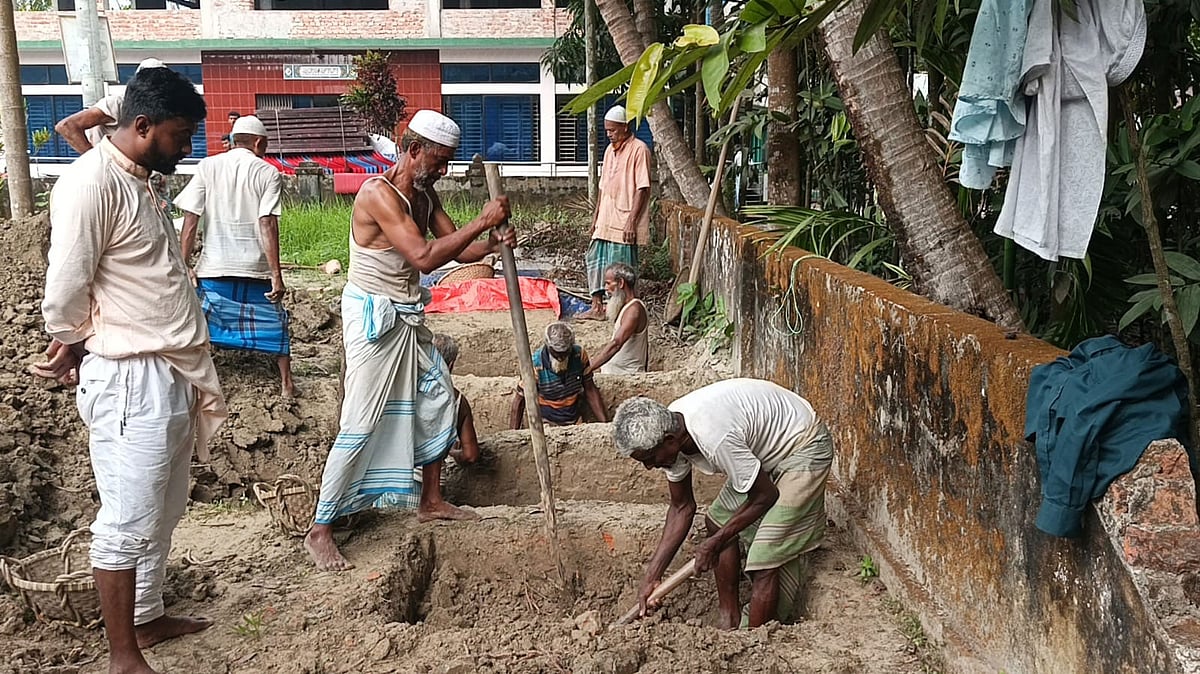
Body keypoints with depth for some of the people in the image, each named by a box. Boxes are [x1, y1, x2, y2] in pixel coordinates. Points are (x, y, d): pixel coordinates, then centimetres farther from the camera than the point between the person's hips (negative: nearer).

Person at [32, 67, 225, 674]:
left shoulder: (137, 181, 15)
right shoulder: (91, 182, -16)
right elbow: (65, 292, -17)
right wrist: (72, 349, 0)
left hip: (169, 376, 9)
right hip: (130, 380, -9)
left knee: (163, 511, 19)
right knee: (129, 521, 0)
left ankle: (147, 618, 34)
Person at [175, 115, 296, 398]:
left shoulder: (207, 167, 1)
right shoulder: (269, 173, -3)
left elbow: (190, 221, -3)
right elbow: (267, 225, -12)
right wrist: (276, 274, -11)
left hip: (214, 268, 0)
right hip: (256, 268, 0)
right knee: (274, 322, 17)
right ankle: (286, 383, 24)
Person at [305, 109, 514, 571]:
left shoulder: (424, 194, 8)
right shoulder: (378, 194, -21)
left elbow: (457, 249, 8)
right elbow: (424, 257, -30)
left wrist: (493, 244, -13)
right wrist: (482, 222, -27)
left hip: (408, 316, 9)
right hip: (373, 316, -9)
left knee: (438, 398, 14)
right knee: (362, 425, -9)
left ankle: (430, 501, 29)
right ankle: (320, 530, 1)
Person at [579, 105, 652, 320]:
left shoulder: (638, 149, -10)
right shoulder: (610, 150, 15)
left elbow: (642, 189, -14)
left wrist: (631, 221, -19)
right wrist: (596, 216, 18)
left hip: (624, 222, -8)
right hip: (606, 221, 8)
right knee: (596, 259, 8)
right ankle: (597, 307, 16)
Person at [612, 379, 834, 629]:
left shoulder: (713, 438, -36)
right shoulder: (667, 430, -10)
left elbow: (765, 496, -22)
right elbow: (682, 507, 2)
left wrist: (716, 542, -13)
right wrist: (652, 574, -1)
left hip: (802, 449, -9)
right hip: (766, 450, 9)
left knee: (765, 561, -13)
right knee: (717, 520, 14)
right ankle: (730, 620, 25)